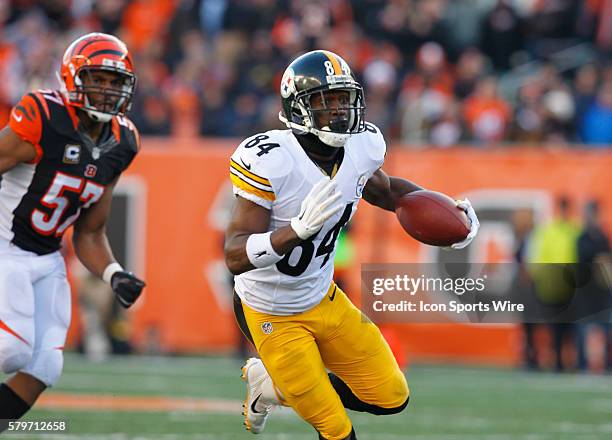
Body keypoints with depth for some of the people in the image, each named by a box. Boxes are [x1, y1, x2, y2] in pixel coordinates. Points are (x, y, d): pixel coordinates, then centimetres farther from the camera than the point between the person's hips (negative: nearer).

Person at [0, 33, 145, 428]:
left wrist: (115, 275, -5)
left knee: (45, 366, -3)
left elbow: (90, 234, 12)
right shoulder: (41, 119, -18)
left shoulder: (117, 146, 4)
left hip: (48, 261, 7)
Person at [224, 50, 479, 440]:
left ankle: (278, 387, 24)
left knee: (392, 398, 9)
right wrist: (300, 229, -48)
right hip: (273, 316, -6)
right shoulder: (270, 160, -29)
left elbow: (385, 190, 14)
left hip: (324, 300, 6)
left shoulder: (361, 146, -11)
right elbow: (235, 257, -32)